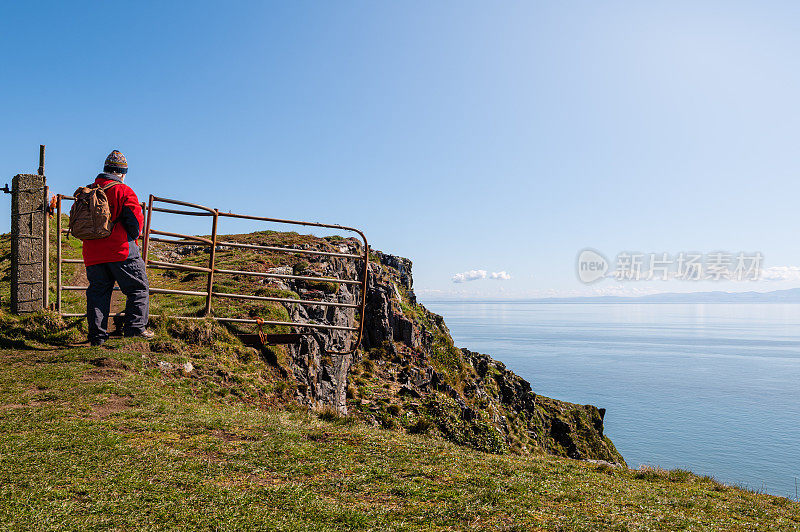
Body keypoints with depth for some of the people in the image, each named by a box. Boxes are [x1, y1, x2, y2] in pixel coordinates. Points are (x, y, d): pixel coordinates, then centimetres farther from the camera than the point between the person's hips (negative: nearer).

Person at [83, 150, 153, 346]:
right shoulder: (124, 191, -4)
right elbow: (135, 218, -12)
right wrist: (134, 236, 5)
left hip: (93, 254, 6)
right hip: (120, 251, -6)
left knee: (98, 292, 10)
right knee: (139, 288, 5)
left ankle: (97, 335, 9)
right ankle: (135, 327, -2)